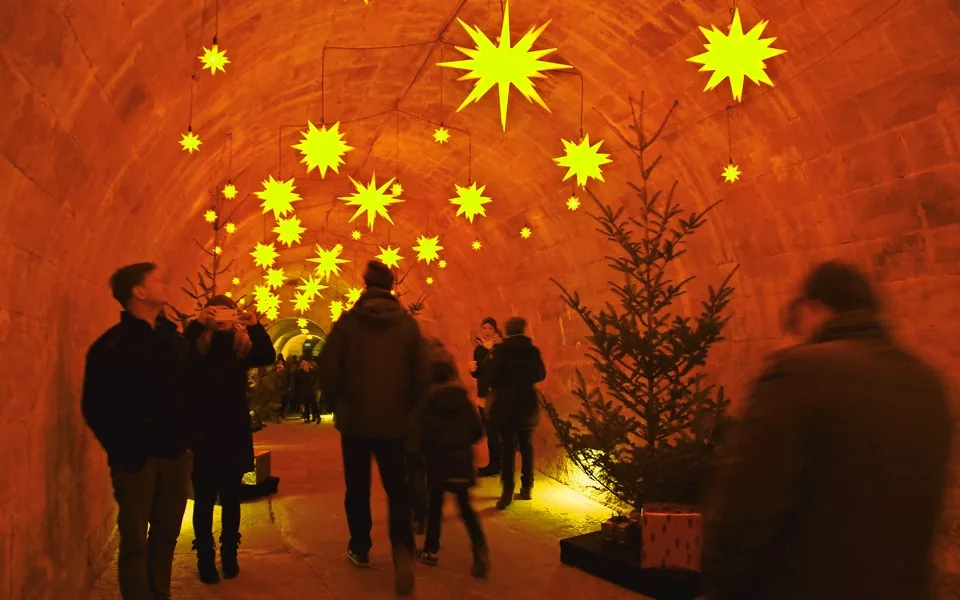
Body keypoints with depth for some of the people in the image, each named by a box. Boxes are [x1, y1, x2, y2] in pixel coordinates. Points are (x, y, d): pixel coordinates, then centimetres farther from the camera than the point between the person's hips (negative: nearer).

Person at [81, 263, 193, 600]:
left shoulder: (174, 338, 10)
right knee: (135, 542, 3)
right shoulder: (111, 345, -7)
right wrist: (124, 451, -10)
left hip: (175, 454, 5)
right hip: (137, 458, -5)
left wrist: (187, 439, 7)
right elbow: (95, 407, -7)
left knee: (166, 536, 13)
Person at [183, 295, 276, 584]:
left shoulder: (243, 345, 3)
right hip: (204, 434, -2)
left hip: (235, 433, 2)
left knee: (231, 499, 11)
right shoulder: (198, 344, -3)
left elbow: (268, 357, -13)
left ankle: (229, 555, 24)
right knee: (204, 499, 5)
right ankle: (205, 559, 16)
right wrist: (196, 325, -32)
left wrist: (255, 326, -24)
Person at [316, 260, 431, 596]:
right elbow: (421, 374, -5)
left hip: (354, 420, 0)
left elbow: (327, 371, -8)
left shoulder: (348, 321, -8)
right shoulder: (407, 322, -4)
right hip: (394, 422, 1)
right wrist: (405, 406, 10)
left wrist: (339, 403, 8)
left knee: (358, 488, 16)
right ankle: (402, 548, -9)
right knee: (397, 488, 9)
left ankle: (360, 549, 27)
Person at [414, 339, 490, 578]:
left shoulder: (426, 399, -9)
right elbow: (477, 430, 1)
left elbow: (422, 434, -13)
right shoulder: (462, 396, 1)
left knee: (435, 505, 14)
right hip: (462, 459, 3)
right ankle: (480, 551, -10)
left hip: (437, 459, -2)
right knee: (465, 507, 8)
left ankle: (431, 551, 22)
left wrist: (424, 450, 6)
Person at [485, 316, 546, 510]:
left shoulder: (500, 349, -11)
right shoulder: (532, 350, -1)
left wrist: (498, 387, 7)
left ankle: (507, 492, -4)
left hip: (506, 404, -3)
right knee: (526, 446, 14)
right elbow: (541, 374, 7)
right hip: (528, 403, 3)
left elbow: (491, 375, -15)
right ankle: (527, 488, 19)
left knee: (507, 447, 1)